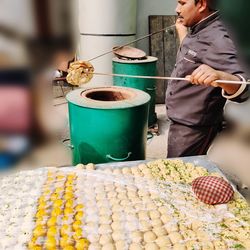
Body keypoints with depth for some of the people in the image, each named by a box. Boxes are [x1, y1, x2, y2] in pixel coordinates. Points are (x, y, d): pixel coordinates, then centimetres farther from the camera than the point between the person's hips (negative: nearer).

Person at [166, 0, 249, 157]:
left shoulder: (216, 39, -23)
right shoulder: (197, 31, 7)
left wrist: (219, 76, -53)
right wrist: (182, 32, 24)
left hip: (192, 129, -9)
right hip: (181, 121, 9)